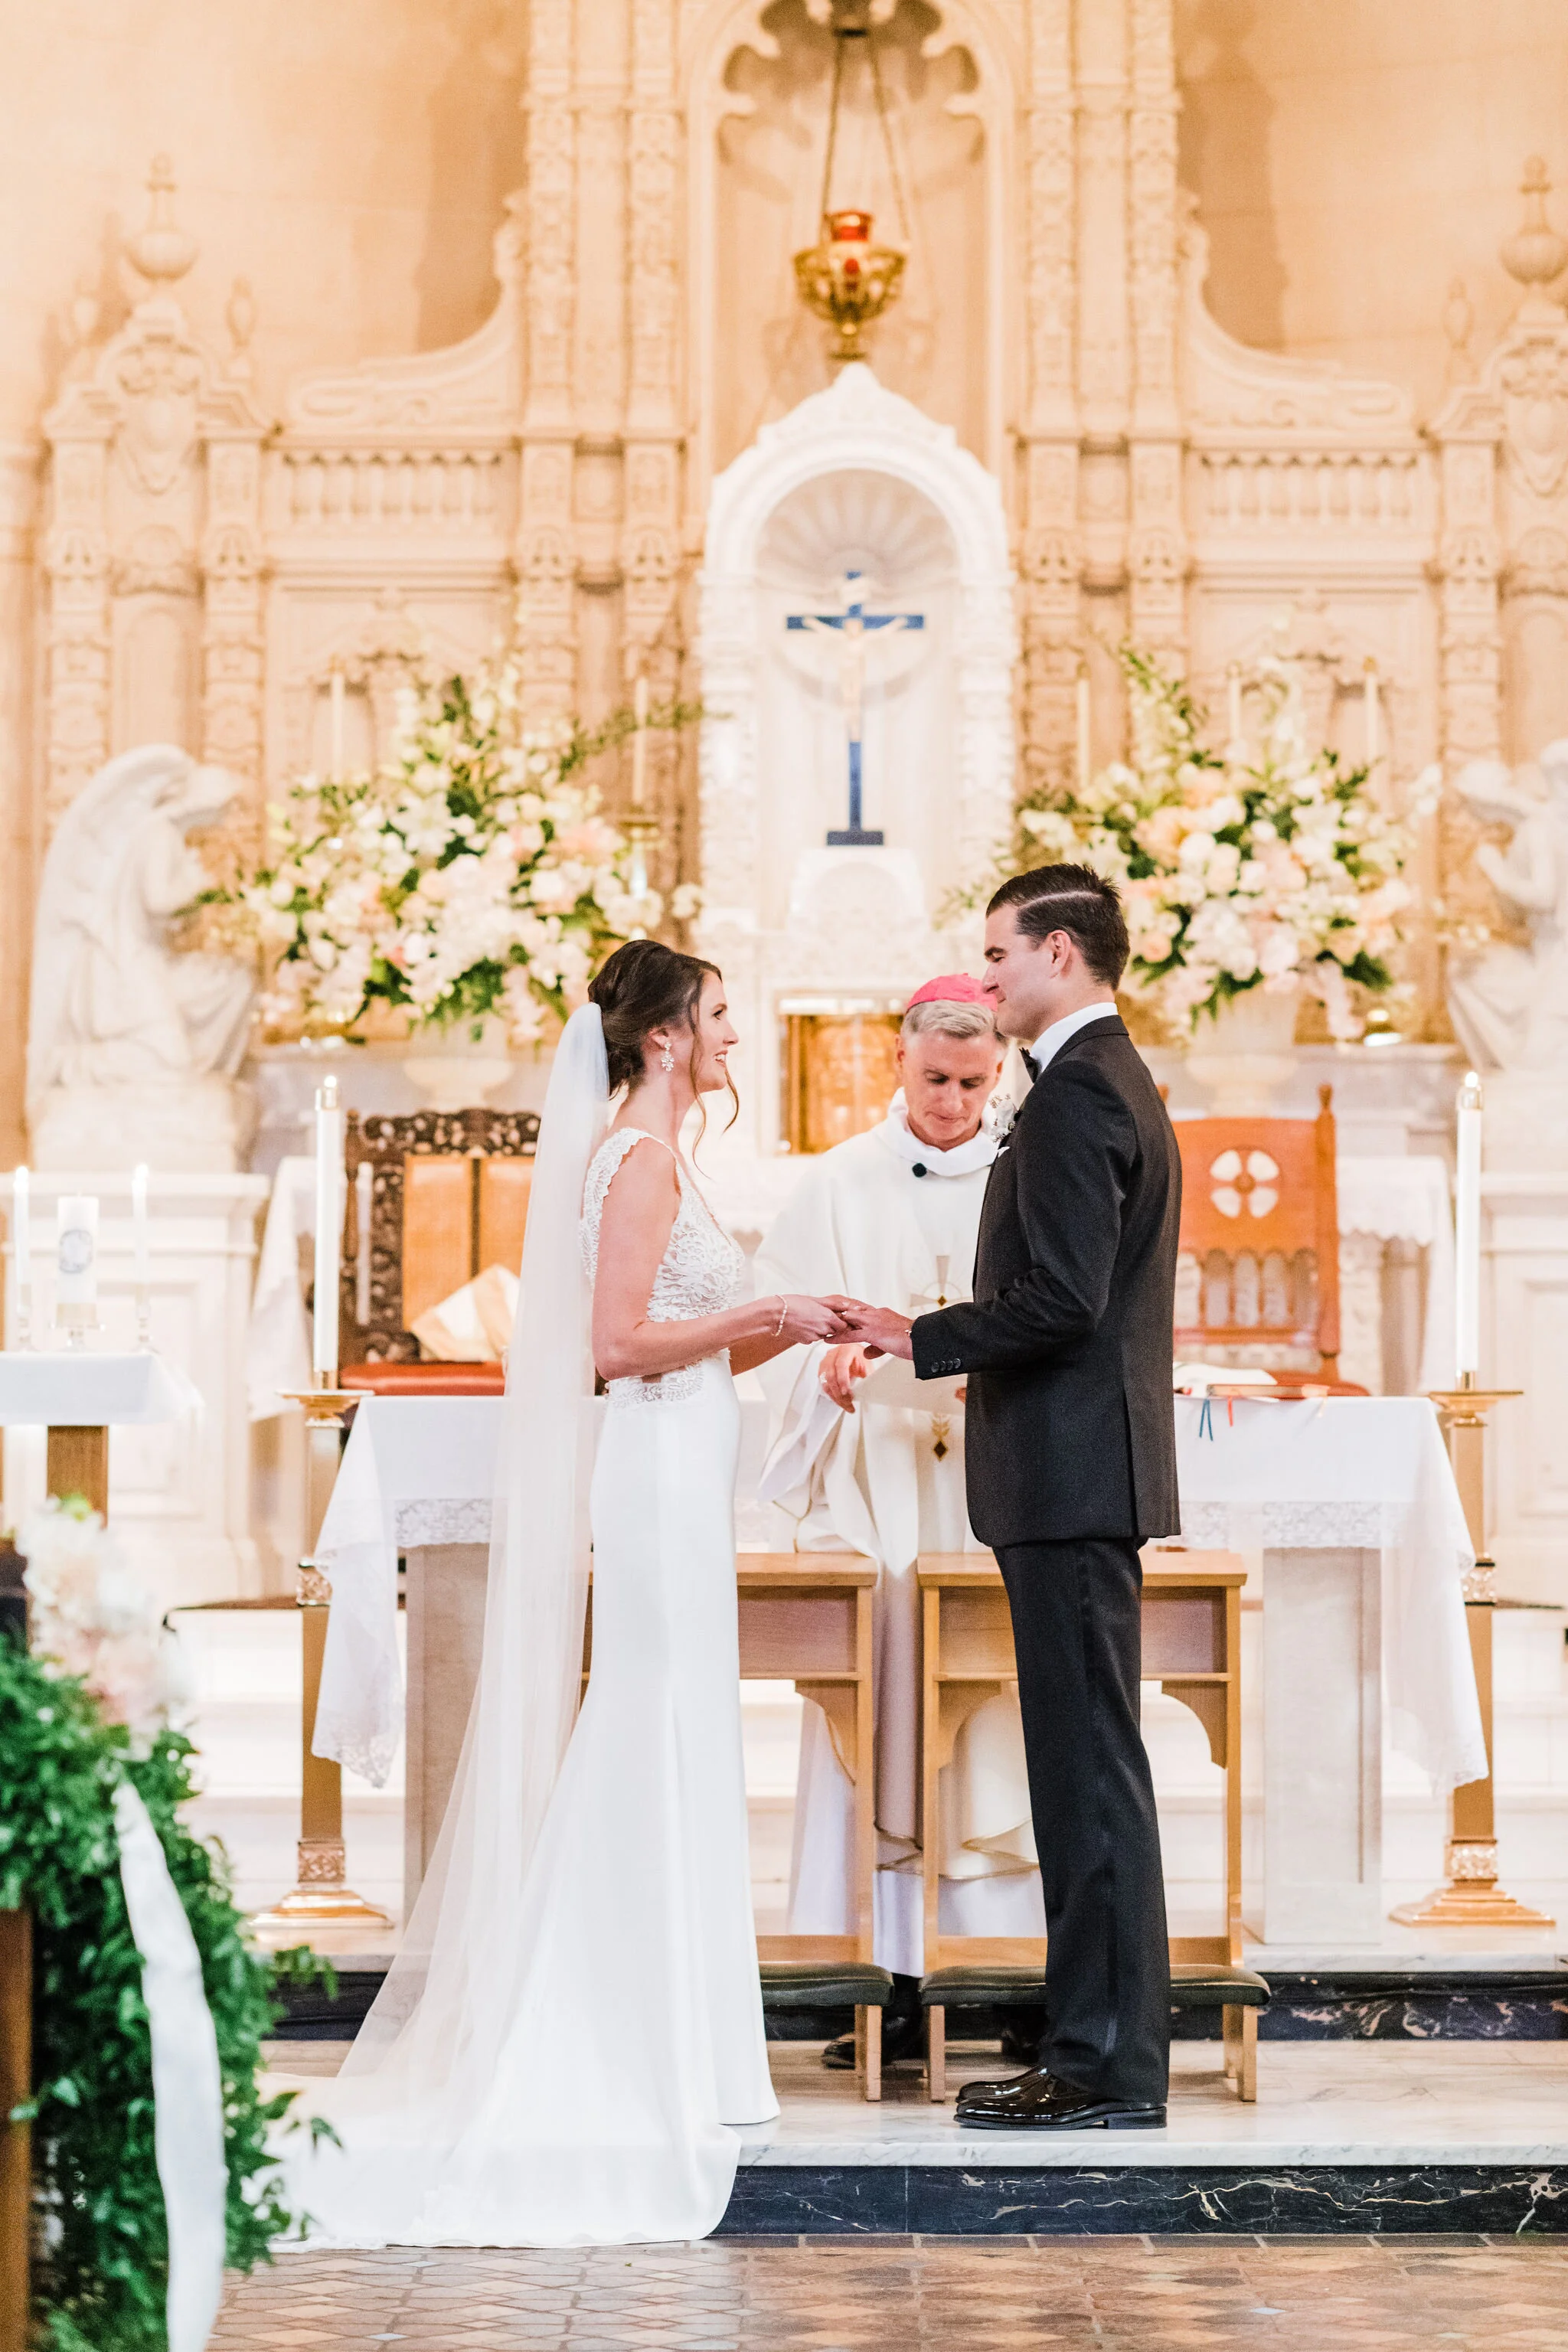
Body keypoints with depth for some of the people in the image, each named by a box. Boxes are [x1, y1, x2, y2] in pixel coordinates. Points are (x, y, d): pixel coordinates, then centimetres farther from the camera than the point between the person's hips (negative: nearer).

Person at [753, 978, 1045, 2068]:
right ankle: (898, 1985, 0)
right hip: (874, 1486, 0)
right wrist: (829, 1365, -18)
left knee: (998, 1725, -3)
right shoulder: (842, 1185, 9)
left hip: (996, 1495, 0)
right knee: (883, 1724, -3)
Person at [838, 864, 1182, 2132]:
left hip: (1070, 1476, -11)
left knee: (1090, 1766, -7)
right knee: (1088, 1766, 12)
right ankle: (1102, 2049, 17)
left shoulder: (1077, 1093, -14)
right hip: (1088, 1471, 11)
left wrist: (920, 1337, -11)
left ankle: (1108, 2066, -3)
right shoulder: (1119, 1081, 18)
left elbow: (1059, 1301, -22)